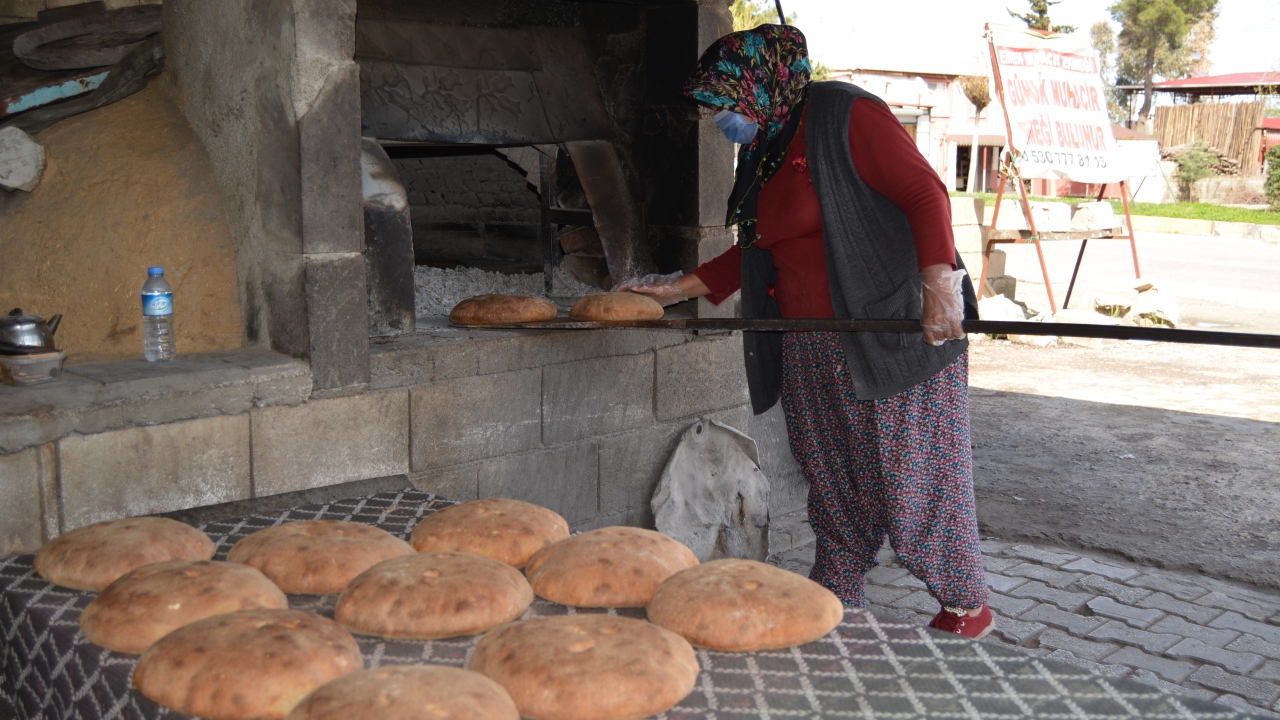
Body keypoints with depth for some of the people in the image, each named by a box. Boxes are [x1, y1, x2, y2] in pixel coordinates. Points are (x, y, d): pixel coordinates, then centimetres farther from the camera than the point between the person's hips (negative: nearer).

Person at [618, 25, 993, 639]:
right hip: (809, 352, 8)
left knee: (913, 479, -2)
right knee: (832, 487, 11)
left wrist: (939, 283, -27)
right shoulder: (759, 156, 18)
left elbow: (925, 192, -14)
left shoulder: (844, 115, -8)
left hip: (894, 333, -8)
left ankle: (967, 605, 14)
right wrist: (678, 288, 22)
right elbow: (755, 251, 27)